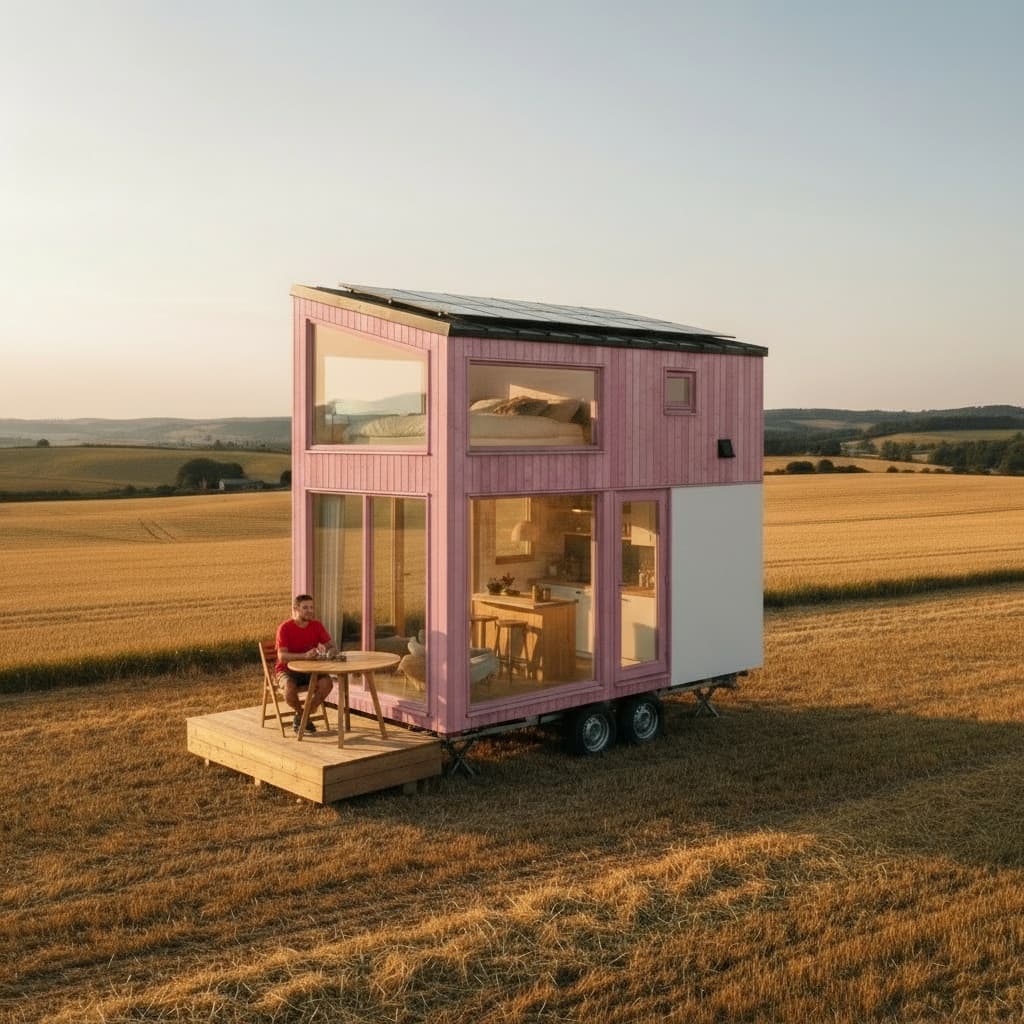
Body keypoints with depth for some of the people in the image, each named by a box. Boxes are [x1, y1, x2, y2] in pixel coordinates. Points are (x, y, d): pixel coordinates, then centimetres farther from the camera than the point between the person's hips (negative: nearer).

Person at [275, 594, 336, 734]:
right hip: (287, 670, -4)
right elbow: (282, 656, -23)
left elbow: (332, 647, 0)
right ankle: (300, 713, -4)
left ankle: (302, 717, -6)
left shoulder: (317, 625, -1)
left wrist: (329, 652, -25)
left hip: (309, 670, 4)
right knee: (290, 687, -37)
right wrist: (305, 655, -38)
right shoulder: (285, 628, -14)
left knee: (327, 683, -26)